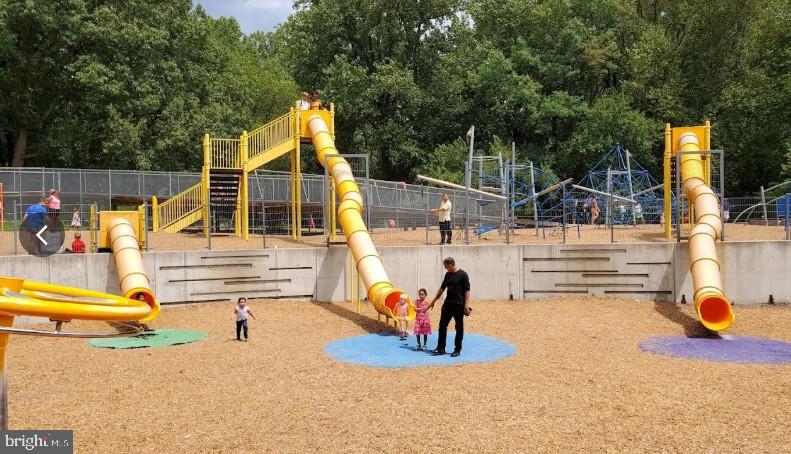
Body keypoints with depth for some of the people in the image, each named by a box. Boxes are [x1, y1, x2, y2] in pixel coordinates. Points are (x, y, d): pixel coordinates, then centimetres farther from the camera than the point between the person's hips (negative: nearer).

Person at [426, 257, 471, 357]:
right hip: (448, 304, 7)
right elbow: (442, 288, 18)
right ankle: (440, 348, 10)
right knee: (442, 325, 4)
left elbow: (467, 290, -12)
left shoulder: (463, 274, -10)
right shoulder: (448, 275, 10)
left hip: (459, 305, -6)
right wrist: (433, 301, 20)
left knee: (459, 327, 4)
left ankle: (457, 349, 12)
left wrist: (466, 305, -18)